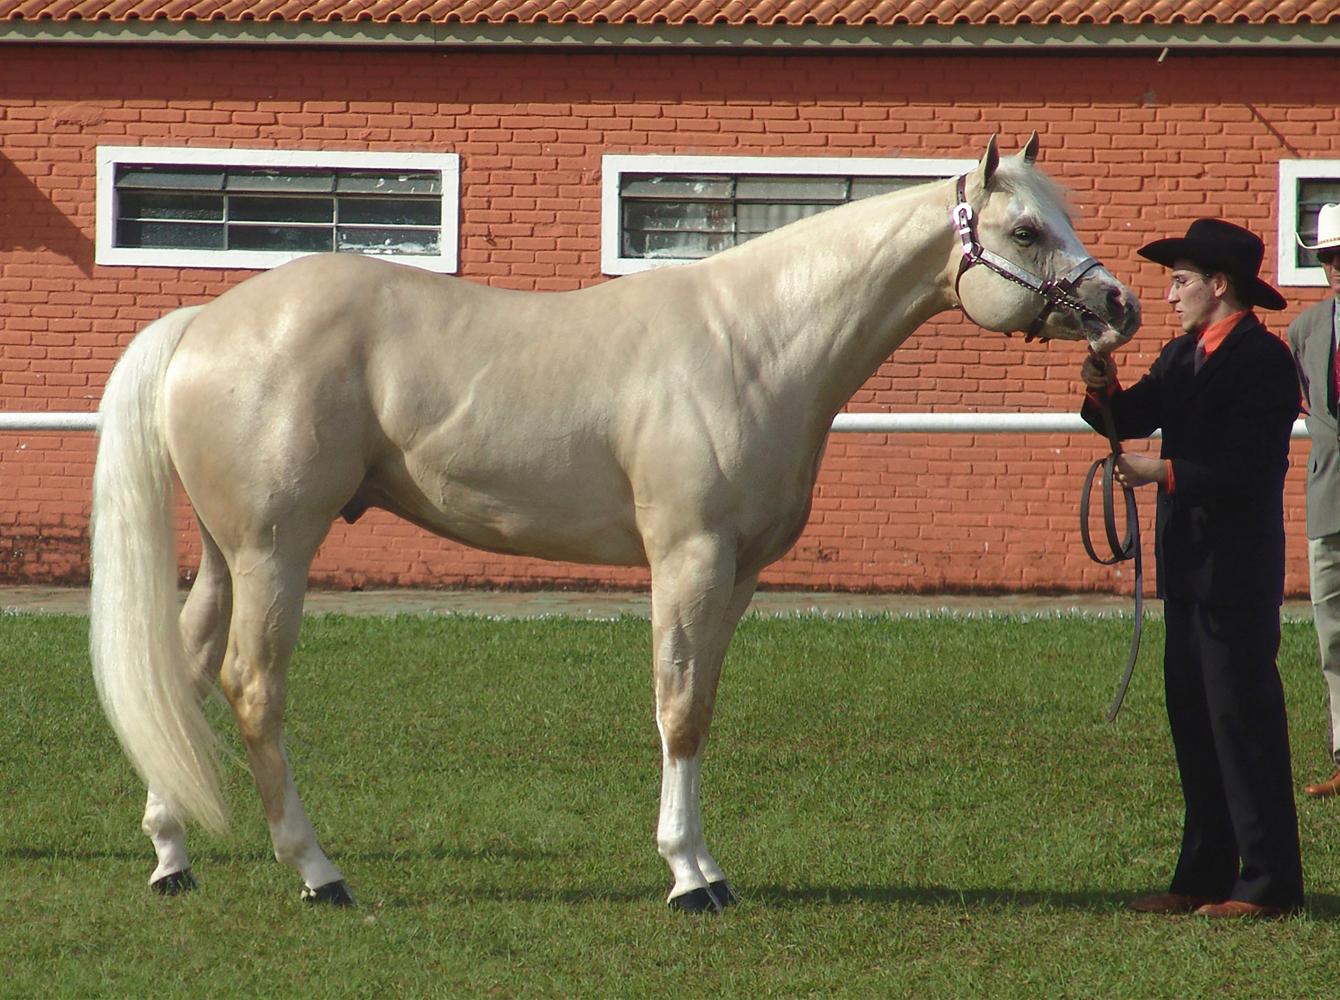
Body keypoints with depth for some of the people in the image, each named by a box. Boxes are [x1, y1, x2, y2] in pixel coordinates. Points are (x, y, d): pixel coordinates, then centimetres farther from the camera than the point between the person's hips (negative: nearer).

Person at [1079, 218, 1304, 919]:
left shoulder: (1263, 361, -12)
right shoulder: (1183, 356, 15)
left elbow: (1248, 468, -20)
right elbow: (1133, 420, 11)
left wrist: (1166, 472, -24)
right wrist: (1104, 391, -8)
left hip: (1236, 565, -9)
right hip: (1189, 565, 9)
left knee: (1244, 718, -7)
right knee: (1192, 720, 11)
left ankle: (1270, 884, -4)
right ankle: (1203, 878, 16)